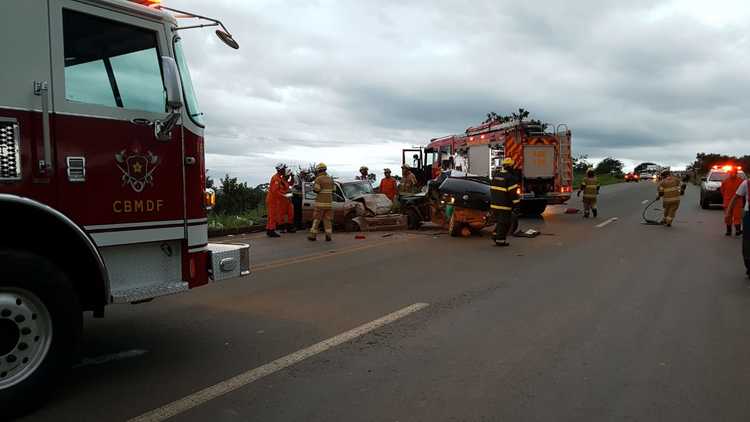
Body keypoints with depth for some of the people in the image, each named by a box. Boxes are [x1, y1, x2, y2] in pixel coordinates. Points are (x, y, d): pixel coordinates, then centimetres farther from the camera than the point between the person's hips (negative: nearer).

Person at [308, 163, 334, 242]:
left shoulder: (318, 179, -10)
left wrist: (314, 185, 4)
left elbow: (316, 190, -14)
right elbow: (332, 190, 14)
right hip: (329, 202, 5)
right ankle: (328, 235, 0)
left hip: (320, 203, -5)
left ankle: (313, 235, 6)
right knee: (327, 219, 6)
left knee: (316, 219, 3)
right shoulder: (330, 178, 11)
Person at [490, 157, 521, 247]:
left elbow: (492, 189, 16)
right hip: (504, 205, -7)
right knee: (504, 222, 1)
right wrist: (517, 202, -9)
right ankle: (500, 240, 3)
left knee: (500, 220, 22)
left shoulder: (496, 175, 9)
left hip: (494, 203, 7)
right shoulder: (510, 178, -15)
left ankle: (496, 235, 19)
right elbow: (513, 192, -17)